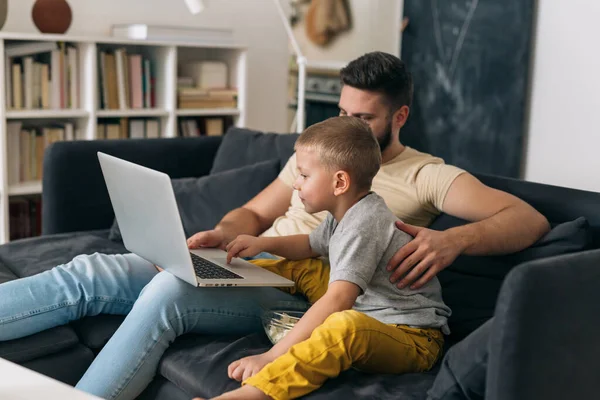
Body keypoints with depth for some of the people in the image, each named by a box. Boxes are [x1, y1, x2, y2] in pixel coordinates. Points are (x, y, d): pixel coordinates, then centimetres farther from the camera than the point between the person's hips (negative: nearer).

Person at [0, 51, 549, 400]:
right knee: (88, 274, -13)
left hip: (296, 294, -6)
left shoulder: (426, 176, 3)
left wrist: (452, 240, -28)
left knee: (167, 291, -33)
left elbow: (529, 218, -7)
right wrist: (223, 234, -1)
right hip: (243, 267, 6)